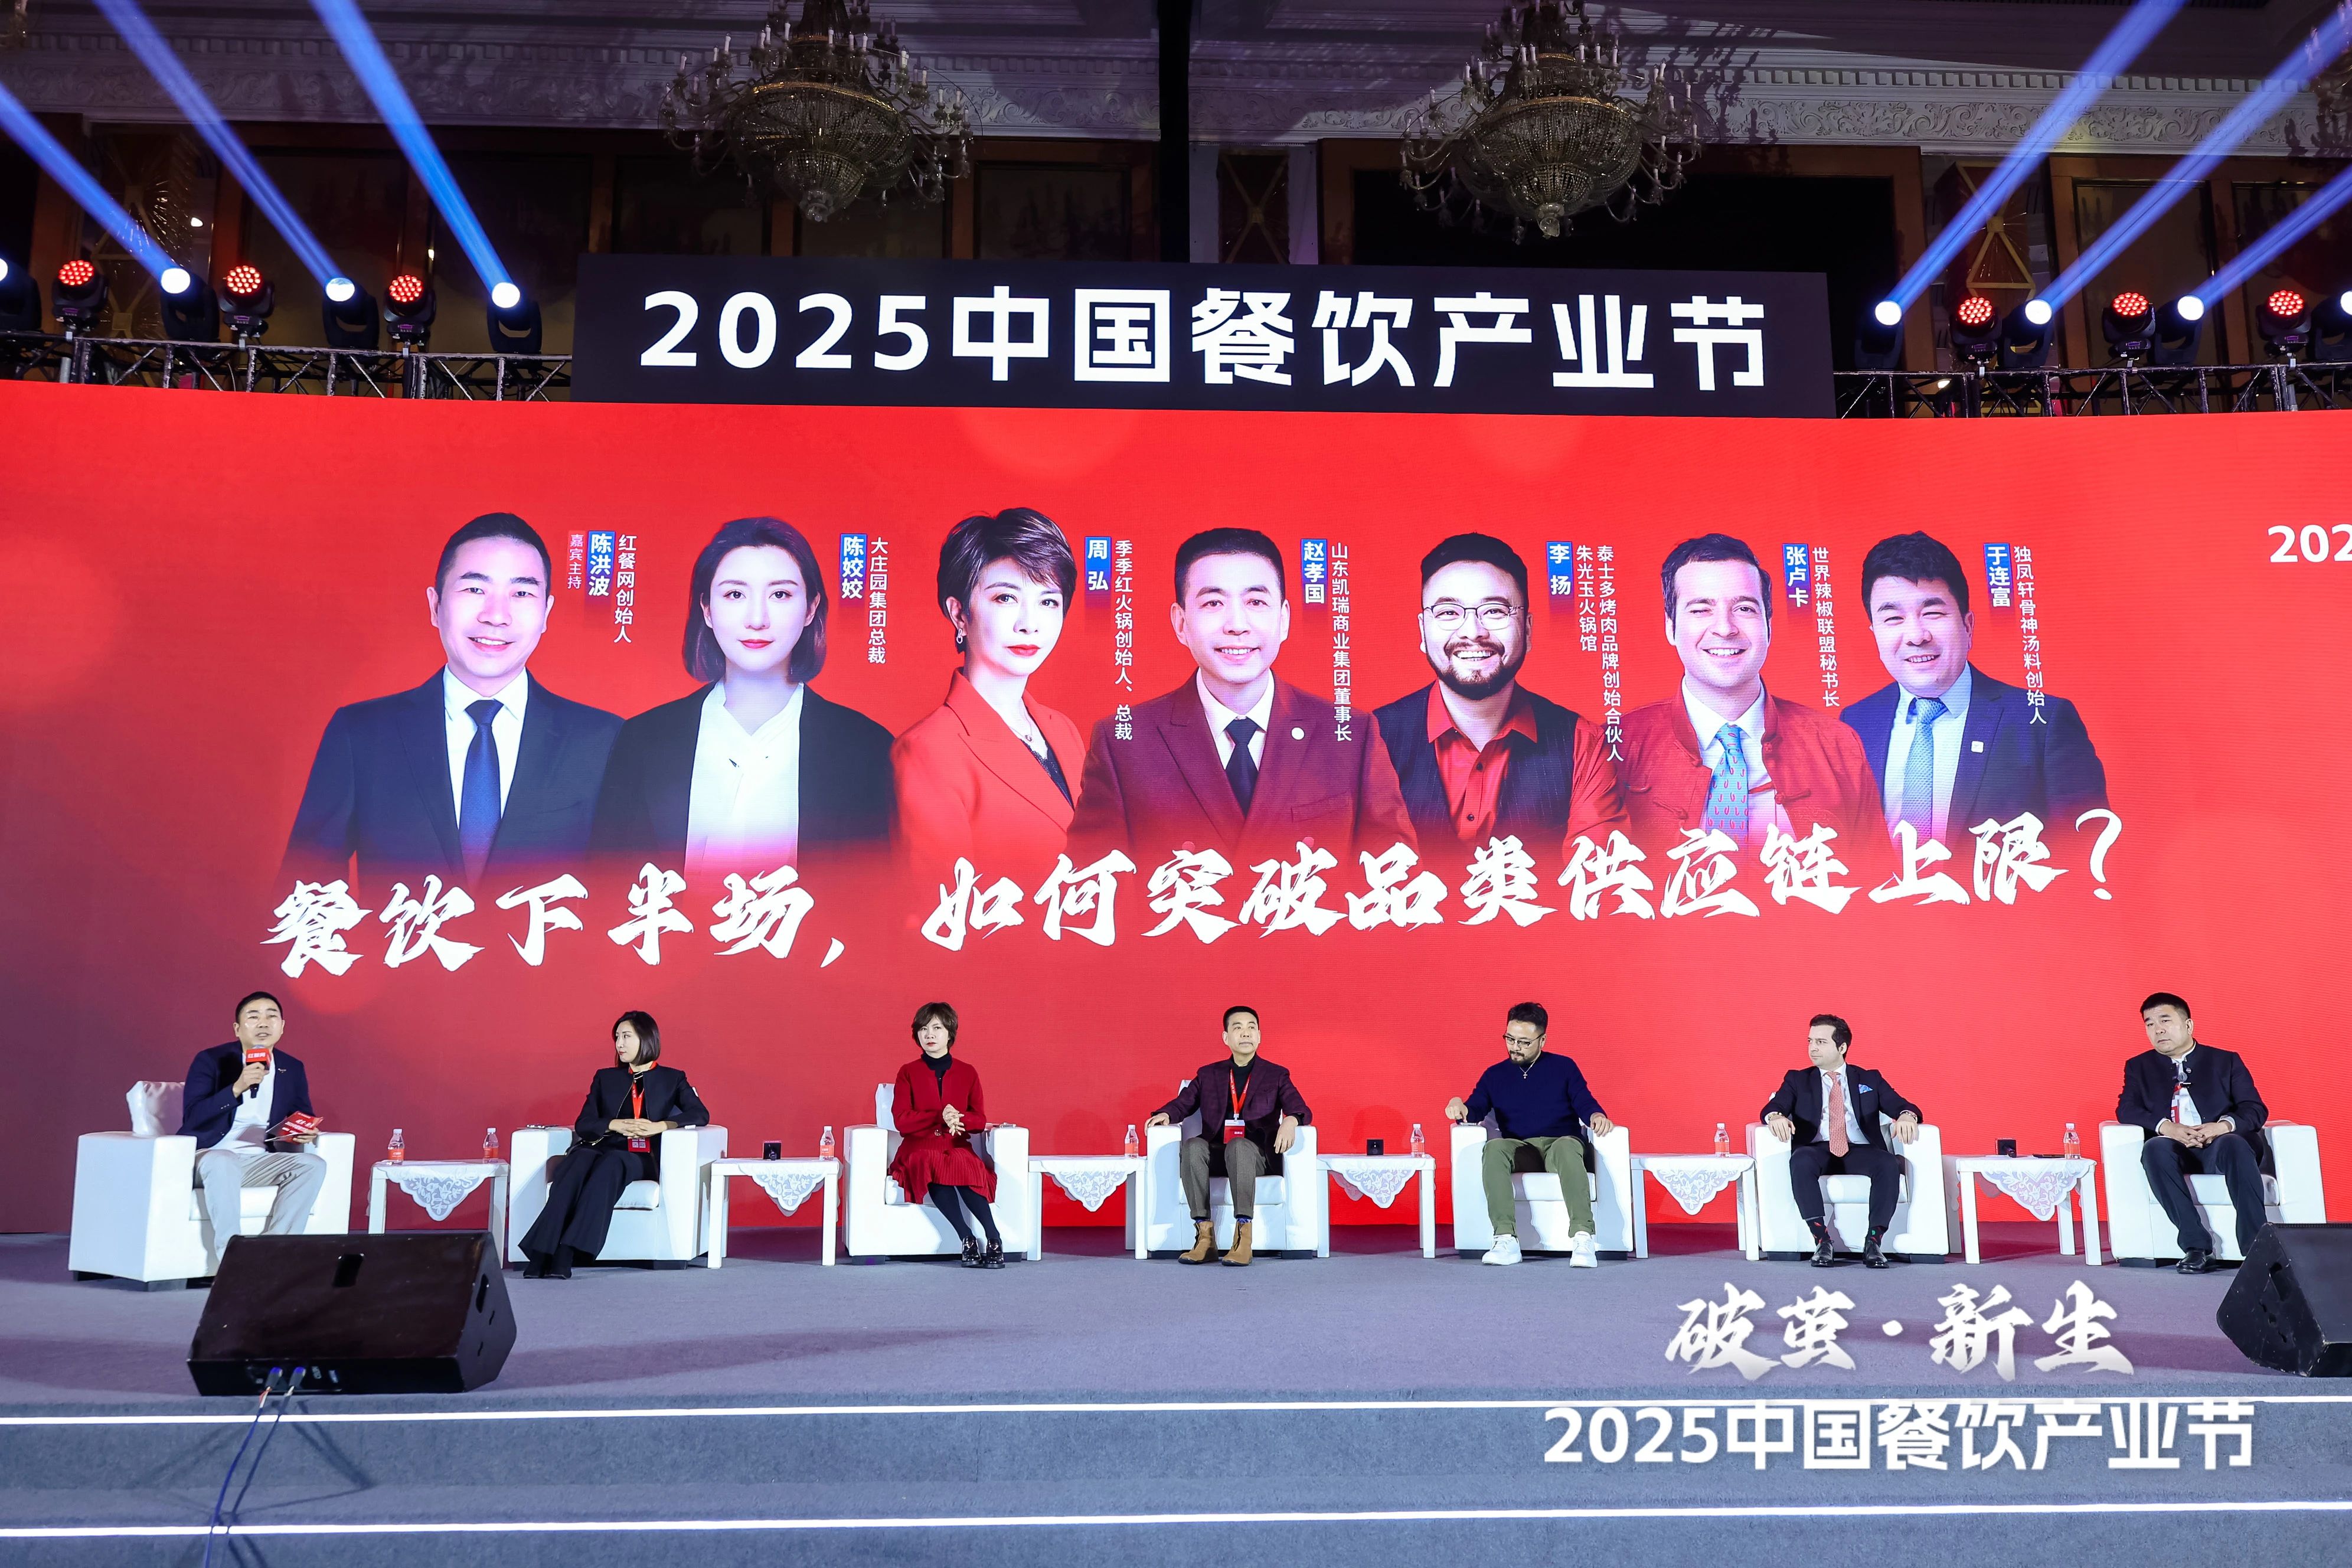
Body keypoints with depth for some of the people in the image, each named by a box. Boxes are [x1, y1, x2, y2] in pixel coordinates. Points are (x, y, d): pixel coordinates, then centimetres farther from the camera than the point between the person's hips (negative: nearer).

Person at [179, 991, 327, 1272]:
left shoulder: (293, 1070, 10)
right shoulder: (210, 1060, -2)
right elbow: (192, 1118, -13)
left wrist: (307, 1133, -9)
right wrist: (237, 1088, -25)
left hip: (261, 1162, 5)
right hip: (212, 1157, -4)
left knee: (313, 1164, -22)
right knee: (223, 1164, -38)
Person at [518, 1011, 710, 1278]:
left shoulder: (671, 1079, 15)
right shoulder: (605, 1078, 23)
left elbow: (700, 1114, 1)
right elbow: (583, 1124, 12)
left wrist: (660, 1126, -15)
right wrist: (615, 1125, -8)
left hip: (641, 1158, -2)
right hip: (602, 1147, 2)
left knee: (610, 1165, -37)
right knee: (578, 1161, -34)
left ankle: (567, 1253, -47)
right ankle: (542, 1253, -44)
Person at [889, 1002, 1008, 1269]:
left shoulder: (967, 1073, 12)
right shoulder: (908, 1073, 8)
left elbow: (980, 1119, 7)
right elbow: (902, 1119, -4)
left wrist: (959, 1119, -17)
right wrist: (940, 1118, -19)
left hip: (957, 1146, 1)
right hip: (919, 1146, -1)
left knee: (965, 1166, -36)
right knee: (931, 1163, -37)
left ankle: (994, 1239, -38)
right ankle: (967, 1239, -39)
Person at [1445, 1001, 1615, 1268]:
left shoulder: (1563, 1068, 14)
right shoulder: (1494, 1075, 18)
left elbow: (1585, 1103, 3)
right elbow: (1475, 1112, 9)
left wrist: (1597, 1116, -20)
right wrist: (1460, 1108, -15)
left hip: (1561, 1144, -1)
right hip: (1519, 1151, 1)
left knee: (1568, 1146, -38)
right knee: (1494, 1147, -33)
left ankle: (1582, 1238, -50)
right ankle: (1506, 1241, -42)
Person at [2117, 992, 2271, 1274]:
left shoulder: (2226, 1061, 17)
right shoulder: (2139, 1067, 20)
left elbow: (2256, 1110, 6)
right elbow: (2126, 1109, 3)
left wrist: (2224, 1126, -17)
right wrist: (2165, 1127, -18)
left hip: (2219, 1147, 0)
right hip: (2175, 1151, 1)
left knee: (2236, 1144, -36)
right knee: (2155, 1147, -35)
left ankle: (2257, 1245, -39)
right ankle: (2196, 1247, -36)